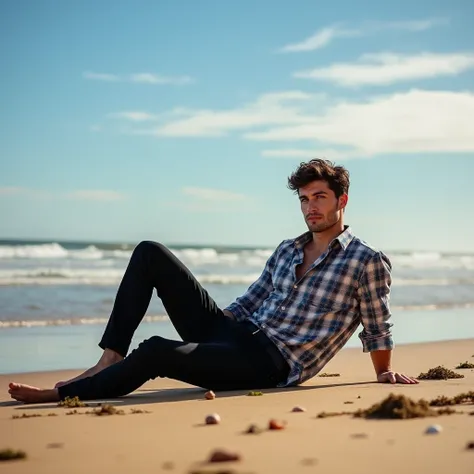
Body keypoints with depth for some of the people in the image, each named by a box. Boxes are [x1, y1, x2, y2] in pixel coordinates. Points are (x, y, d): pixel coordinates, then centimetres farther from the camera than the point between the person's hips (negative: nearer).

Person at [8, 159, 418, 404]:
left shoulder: (368, 261, -1)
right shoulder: (287, 251, 18)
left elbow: (377, 329, 6)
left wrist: (385, 374, 7)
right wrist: (214, 324, 15)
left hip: (272, 365, -8)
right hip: (234, 333, 8)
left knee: (156, 351, -34)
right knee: (150, 253, -1)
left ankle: (66, 394, -12)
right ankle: (112, 358, -9)